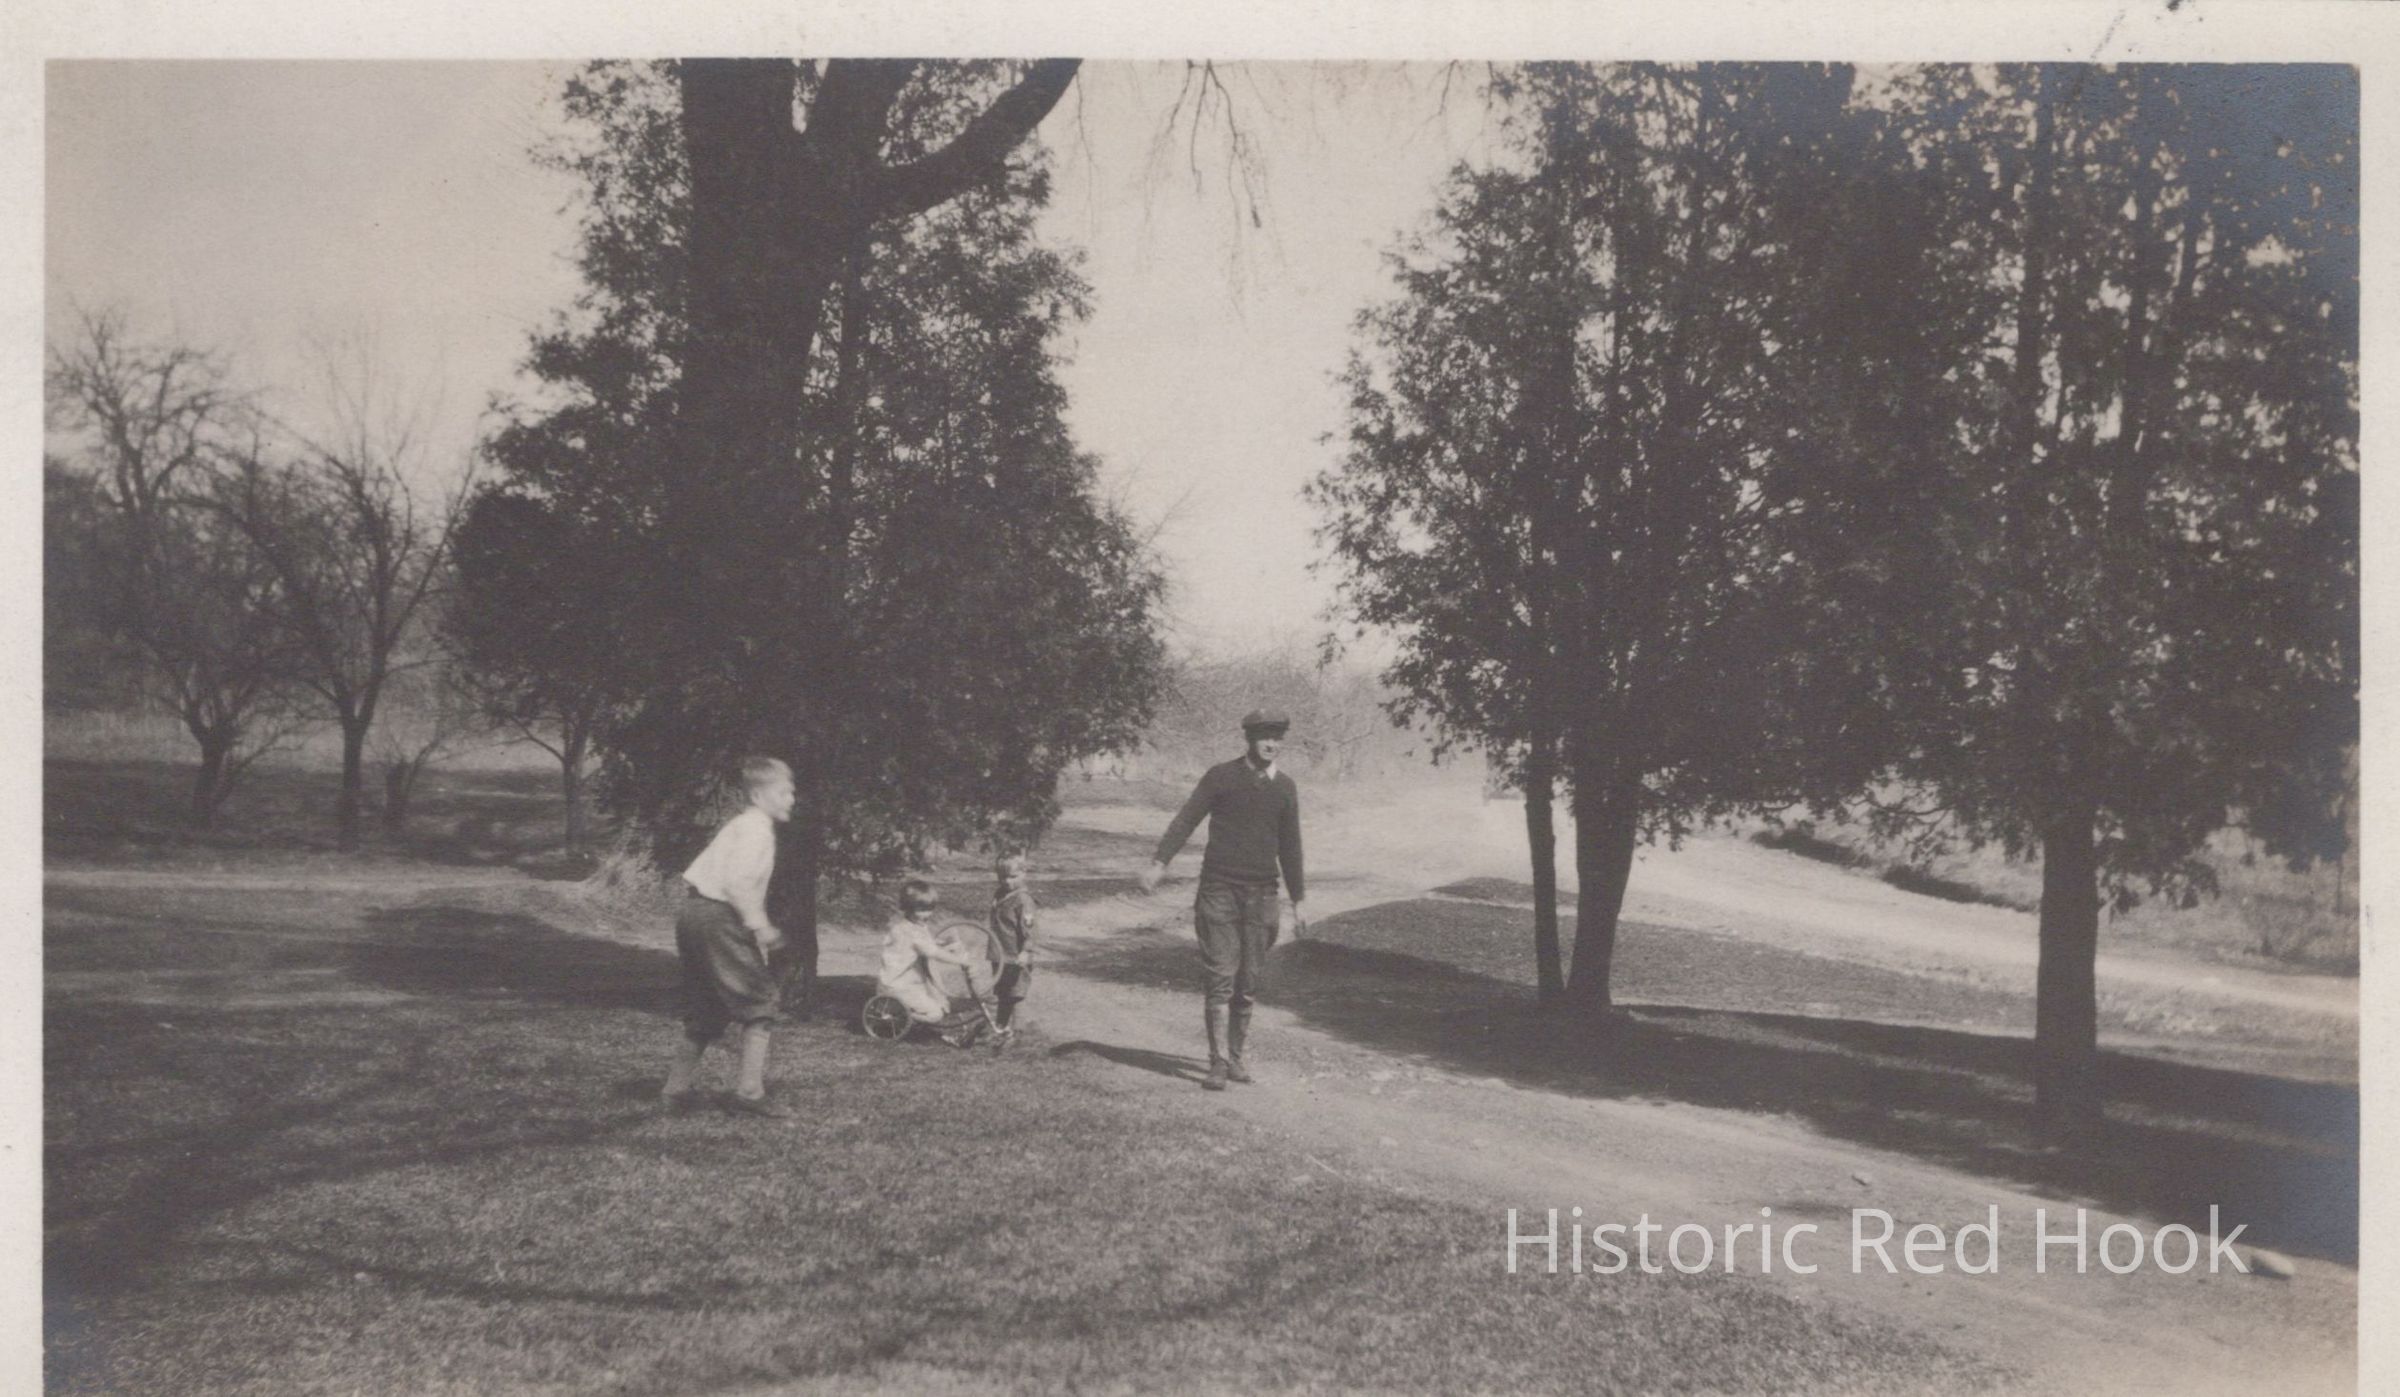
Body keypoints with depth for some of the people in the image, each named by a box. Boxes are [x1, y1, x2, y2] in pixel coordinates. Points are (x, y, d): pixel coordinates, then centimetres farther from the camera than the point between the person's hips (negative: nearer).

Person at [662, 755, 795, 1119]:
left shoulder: (740, 825, 20)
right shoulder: (757, 829, -11)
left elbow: (694, 874, 22)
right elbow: (738, 883, -24)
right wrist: (760, 926, -19)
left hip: (693, 911, 10)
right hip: (717, 917, -10)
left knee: (707, 1011, 19)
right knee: (761, 1001, -4)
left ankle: (677, 1089, 23)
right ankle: (750, 1090, -7)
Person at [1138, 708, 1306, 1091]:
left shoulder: (1285, 788, 10)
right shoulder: (1221, 777, -1)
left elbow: (1289, 847, 17)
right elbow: (1186, 820, -5)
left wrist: (1298, 899, 17)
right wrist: (1159, 862, -17)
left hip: (1261, 894, 3)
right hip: (1219, 888, -3)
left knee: (1249, 981, 6)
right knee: (1219, 977, -6)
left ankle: (1235, 1056, 17)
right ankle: (1218, 1062, -4)